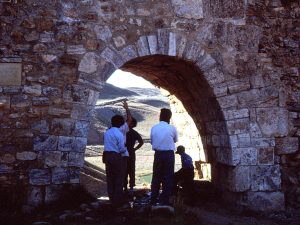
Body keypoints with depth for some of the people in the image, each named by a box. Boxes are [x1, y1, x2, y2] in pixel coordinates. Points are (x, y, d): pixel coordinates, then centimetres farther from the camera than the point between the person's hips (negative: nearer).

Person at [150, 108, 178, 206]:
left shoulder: (154, 128, -2)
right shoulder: (172, 128, -9)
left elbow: (151, 141, 7)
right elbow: (175, 140, 8)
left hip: (157, 154, 2)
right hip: (169, 154, -2)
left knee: (156, 176, 13)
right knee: (168, 177, 6)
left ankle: (153, 199, 17)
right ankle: (164, 200, 7)